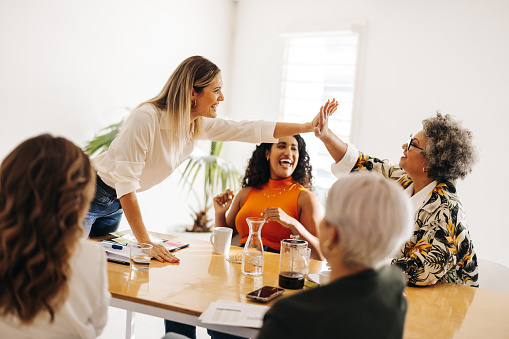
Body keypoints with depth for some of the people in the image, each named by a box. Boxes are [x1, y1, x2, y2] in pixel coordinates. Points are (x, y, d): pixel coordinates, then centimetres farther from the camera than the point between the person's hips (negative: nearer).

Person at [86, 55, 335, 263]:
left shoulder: (200, 125, -8)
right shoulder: (146, 118, -30)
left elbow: (251, 130, -2)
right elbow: (125, 180, -31)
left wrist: (309, 127, -2)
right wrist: (145, 242, -33)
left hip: (116, 205, 7)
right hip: (90, 193, -7)